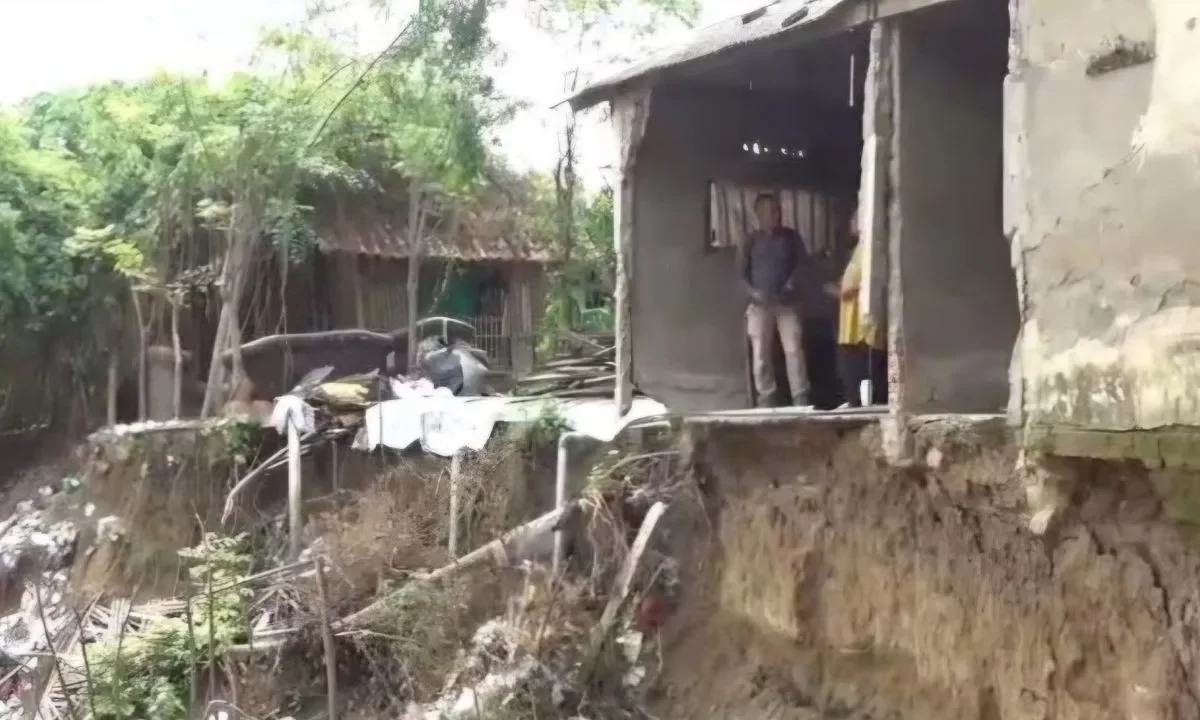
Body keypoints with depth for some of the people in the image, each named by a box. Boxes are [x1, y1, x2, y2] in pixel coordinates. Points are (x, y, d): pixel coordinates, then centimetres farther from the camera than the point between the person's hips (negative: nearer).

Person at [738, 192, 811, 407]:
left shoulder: (791, 237, 8)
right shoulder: (751, 240, 6)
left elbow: (801, 264, 6)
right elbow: (741, 271, 5)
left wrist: (789, 287, -9)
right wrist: (752, 291, -12)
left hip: (786, 303, 0)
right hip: (759, 304, 0)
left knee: (794, 350, -8)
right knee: (760, 354, -1)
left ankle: (800, 399, -6)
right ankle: (766, 400, 6)